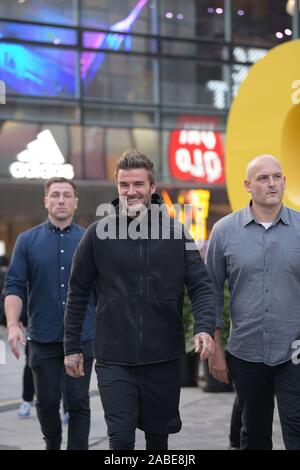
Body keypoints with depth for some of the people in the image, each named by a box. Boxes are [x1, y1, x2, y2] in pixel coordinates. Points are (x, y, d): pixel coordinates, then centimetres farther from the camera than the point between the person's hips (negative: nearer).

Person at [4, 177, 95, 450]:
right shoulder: (28, 241, 4)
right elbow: (14, 286, -1)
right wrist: (13, 325, -14)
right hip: (43, 338, 1)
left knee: (79, 403, -2)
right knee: (47, 402, 10)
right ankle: (52, 445, 34)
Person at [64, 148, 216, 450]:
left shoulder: (175, 233, 1)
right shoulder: (99, 233, -1)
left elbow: (201, 286, 0)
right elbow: (77, 293, 5)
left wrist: (204, 327, -18)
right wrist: (71, 347, 5)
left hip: (164, 358, 2)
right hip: (114, 360, -1)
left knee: (158, 435, 14)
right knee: (121, 438, -7)